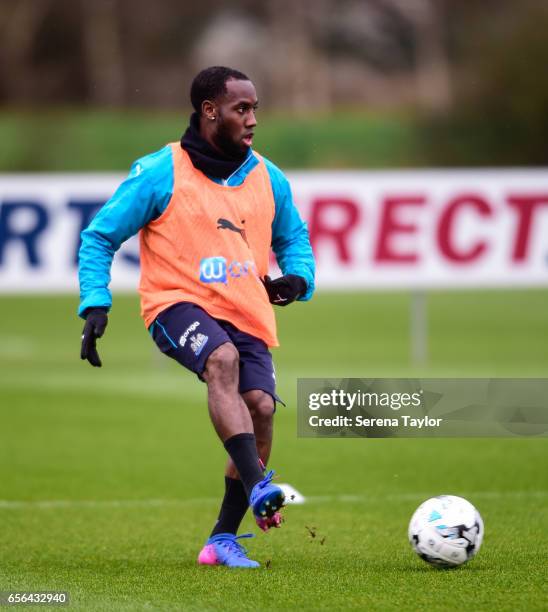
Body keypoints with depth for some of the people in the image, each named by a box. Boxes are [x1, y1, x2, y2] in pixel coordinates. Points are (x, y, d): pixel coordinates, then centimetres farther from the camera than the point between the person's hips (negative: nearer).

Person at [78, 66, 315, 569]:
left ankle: (224, 539, -2)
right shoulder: (159, 173, -2)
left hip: (246, 315, 4)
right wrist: (95, 305, -9)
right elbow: (99, 237, 3)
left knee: (260, 406, -17)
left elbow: (293, 238, 27)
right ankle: (258, 489, -47)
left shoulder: (268, 179, 12)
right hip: (179, 303, -4)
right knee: (223, 360, -35)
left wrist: (297, 278, 3)